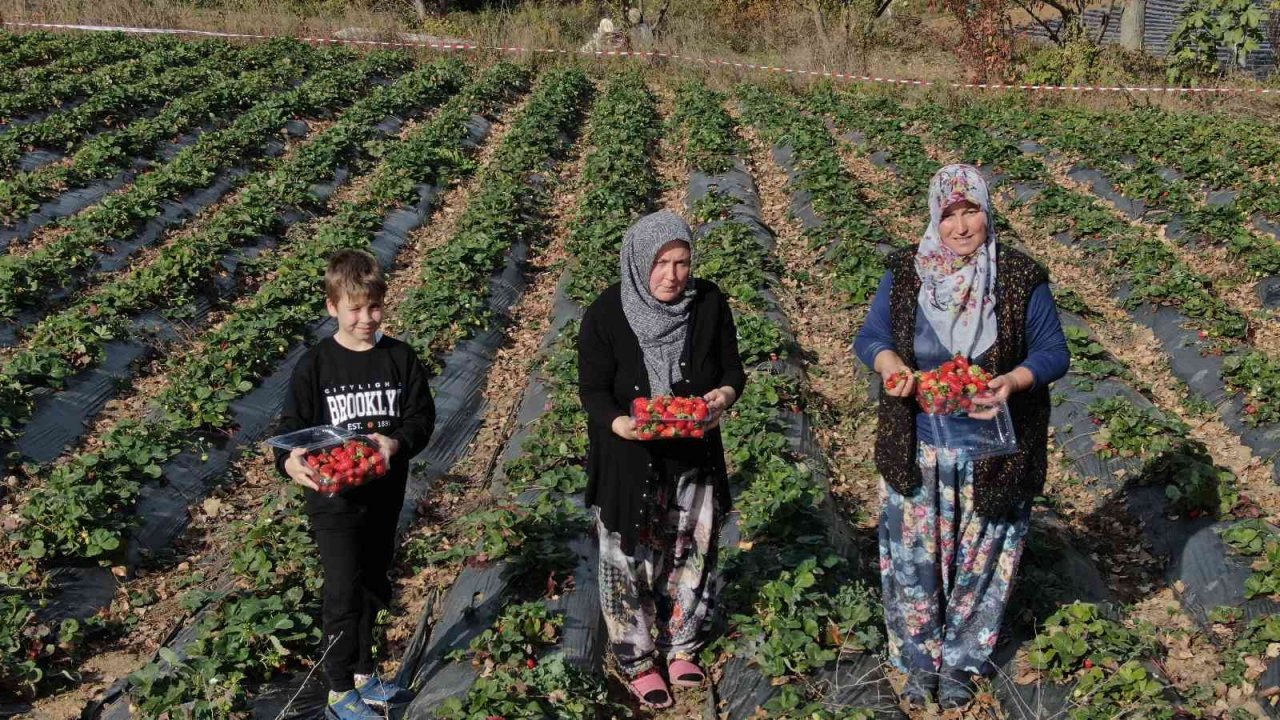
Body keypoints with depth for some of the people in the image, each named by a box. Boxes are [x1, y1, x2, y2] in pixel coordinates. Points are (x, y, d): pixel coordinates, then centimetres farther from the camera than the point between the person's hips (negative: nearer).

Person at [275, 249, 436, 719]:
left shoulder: (401, 359, -3)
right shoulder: (314, 365, -9)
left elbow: (423, 416, -2)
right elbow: (293, 425, -7)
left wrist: (397, 442, -23)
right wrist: (290, 461, -29)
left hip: (384, 497, 3)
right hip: (334, 501, -3)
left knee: (373, 588, 18)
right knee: (343, 596, 0)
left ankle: (363, 672, 38)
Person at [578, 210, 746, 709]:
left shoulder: (709, 303, -8)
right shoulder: (607, 314, -16)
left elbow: (732, 368, 0)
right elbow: (593, 390, -12)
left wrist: (724, 396, -23)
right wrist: (619, 424, -32)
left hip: (694, 455, 3)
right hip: (627, 459, -3)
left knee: (691, 553, 15)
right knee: (630, 561, 7)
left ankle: (681, 647, 36)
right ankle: (639, 661, 25)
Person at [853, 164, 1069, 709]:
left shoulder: (1021, 278, -8)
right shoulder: (905, 273, -2)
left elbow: (1053, 352, -3)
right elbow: (870, 338, 4)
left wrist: (1014, 381, -24)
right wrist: (890, 365, -20)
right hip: (917, 453, 1)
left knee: (978, 561, 12)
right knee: (913, 557, 10)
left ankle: (960, 661, 34)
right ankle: (919, 659, 32)